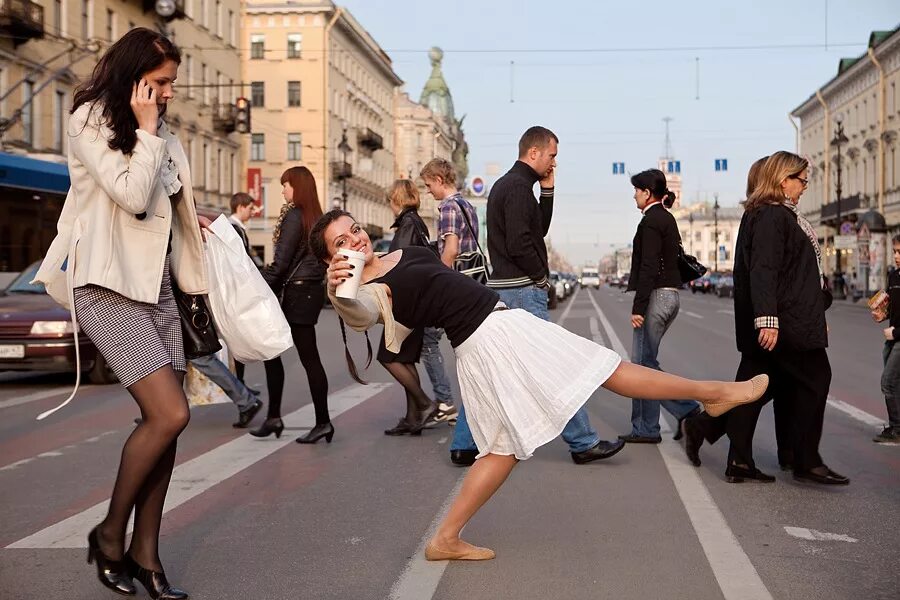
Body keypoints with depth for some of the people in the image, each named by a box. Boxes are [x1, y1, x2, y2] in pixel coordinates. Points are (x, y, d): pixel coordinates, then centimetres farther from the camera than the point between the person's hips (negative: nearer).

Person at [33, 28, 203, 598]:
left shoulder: (162, 133, 16)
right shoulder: (90, 121, -5)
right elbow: (132, 195, -17)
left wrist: (191, 220, 15)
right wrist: (145, 129, -10)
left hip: (156, 283, 8)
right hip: (109, 284, -8)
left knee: (164, 419, 2)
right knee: (170, 415, -17)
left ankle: (145, 552, 12)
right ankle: (110, 533, 4)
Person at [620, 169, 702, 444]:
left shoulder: (651, 220, -12)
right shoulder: (667, 218, 17)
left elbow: (649, 268, -19)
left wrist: (638, 307, -19)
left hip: (655, 295, -10)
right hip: (671, 295, 10)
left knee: (643, 362, -3)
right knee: (644, 361, 12)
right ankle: (644, 428, 13)